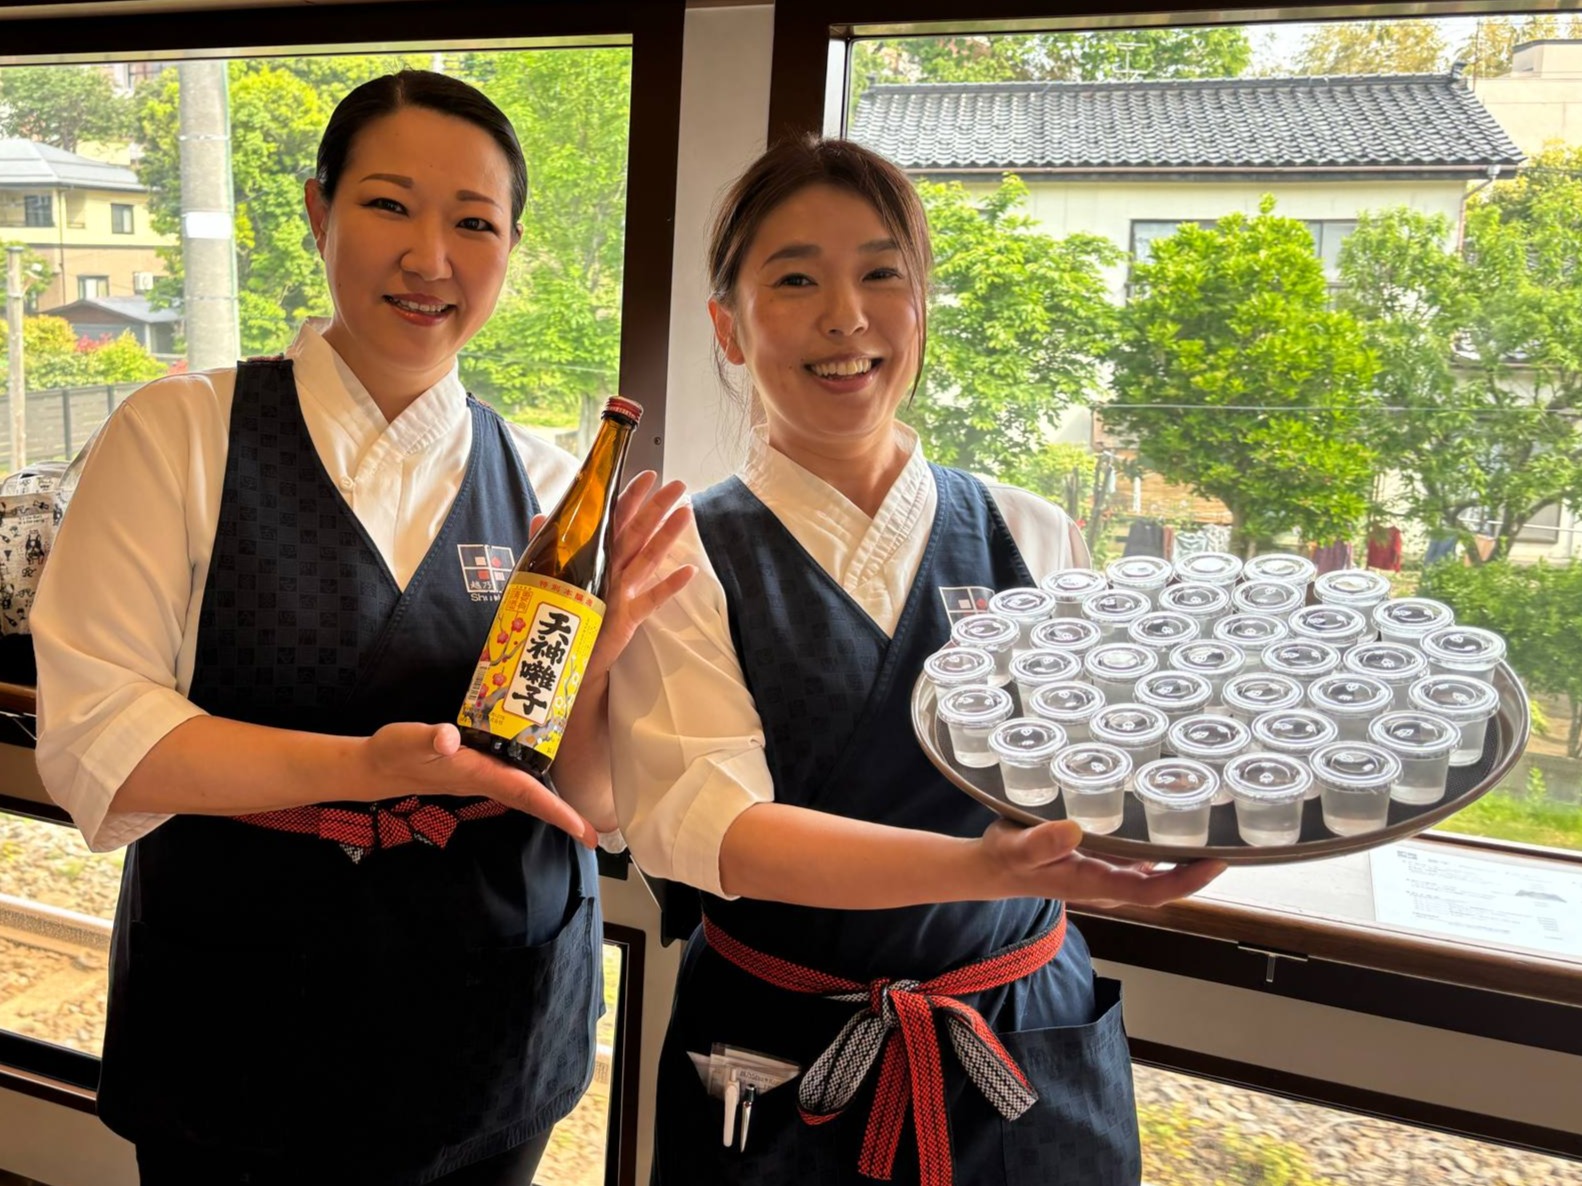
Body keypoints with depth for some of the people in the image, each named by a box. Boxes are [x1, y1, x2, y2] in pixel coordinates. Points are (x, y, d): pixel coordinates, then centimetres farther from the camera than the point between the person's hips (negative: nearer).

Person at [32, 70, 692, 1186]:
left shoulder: (550, 486, -2)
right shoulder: (179, 434, -7)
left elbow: (595, 804, -1)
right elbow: (91, 740, -14)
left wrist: (591, 660, -20)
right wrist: (365, 767, -25)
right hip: (239, 1051, -2)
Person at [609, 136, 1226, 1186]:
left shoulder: (1033, 541, -1)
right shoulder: (687, 559, -10)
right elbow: (706, 827, -22)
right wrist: (988, 868, -35)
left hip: (1034, 1056, 3)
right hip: (778, 1070, -2)